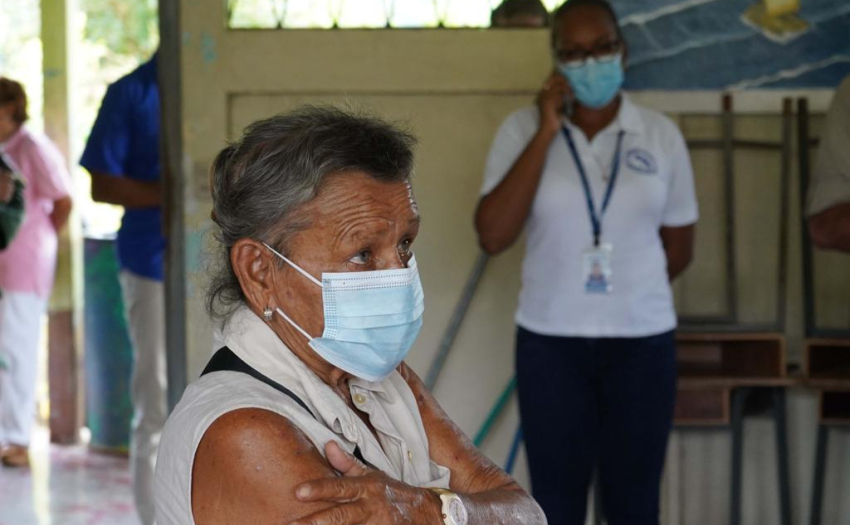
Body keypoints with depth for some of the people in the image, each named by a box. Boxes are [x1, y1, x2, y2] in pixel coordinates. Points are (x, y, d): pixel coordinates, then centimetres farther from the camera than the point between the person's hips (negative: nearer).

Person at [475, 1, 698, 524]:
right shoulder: (523, 129, -3)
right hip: (550, 342, -1)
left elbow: (679, 248, 9)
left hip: (642, 342, 1)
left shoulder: (661, 134, 0)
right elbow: (493, 236, -15)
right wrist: (546, 134, -16)